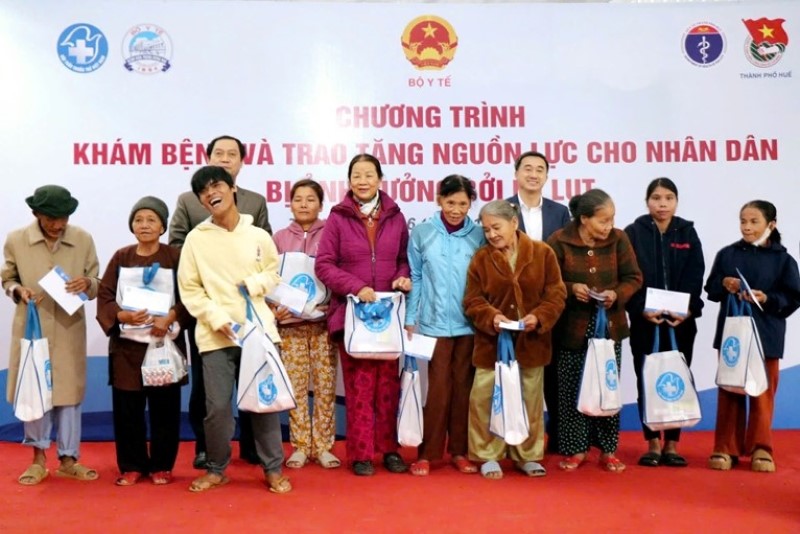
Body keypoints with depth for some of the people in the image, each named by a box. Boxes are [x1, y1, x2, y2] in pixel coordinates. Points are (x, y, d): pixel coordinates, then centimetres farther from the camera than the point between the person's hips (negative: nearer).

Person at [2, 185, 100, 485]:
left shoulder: (84, 240, -5)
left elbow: (96, 285, 1)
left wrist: (87, 284, -22)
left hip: (69, 330, 0)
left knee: (69, 391, 8)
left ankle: (68, 458, 20)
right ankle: (39, 458, 23)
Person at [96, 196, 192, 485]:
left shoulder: (175, 256, 1)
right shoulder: (120, 257, 7)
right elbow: (104, 296, 2)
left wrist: (169, 318, -21)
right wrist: (123, 315, -16)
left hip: (165, 342, -2)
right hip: (126, 344, 2)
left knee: (164, 407, 4)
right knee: (126, 408, 4)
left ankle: (162, 465, 17)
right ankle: (132, 466, 17)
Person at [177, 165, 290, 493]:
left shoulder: (259, 236, 4)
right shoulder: (196, 239, 2)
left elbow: (276, 275, 14)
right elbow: (189, 289, 2)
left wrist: (256, 283, -8)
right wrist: (217, 318, -11)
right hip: (215, 335, 0)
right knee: (217, 407, 2)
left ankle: (273, 468, 17)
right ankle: (216, 469, 22)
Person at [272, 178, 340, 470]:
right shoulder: (279, 238, 8)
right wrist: (274, 309, -7)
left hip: (324, 319, -1)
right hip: (290, 322, 1)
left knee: (325, 385, 1)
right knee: (295, 386, 3)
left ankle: (323, 446, 12)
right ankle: (300, 446, 14)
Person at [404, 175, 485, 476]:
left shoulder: (479, 236, 2)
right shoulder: (422, 233, 0)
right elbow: (415, 279, 3)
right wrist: (410, 319, 1)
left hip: (471, 324, 2)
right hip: (435, 323, -1)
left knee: (464, 388, 9)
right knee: (437, 389, 0)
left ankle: (459, 451, 20)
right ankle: (428, 453, 12)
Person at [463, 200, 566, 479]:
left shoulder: (542, 252, -2)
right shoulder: (480, 258, 0)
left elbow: (556, 293, -2)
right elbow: (472, 301, -3)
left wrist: (539, 317, -18)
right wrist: (492, 318, -21)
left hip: (531, 342, 0)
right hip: (492, 343, 0)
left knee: (531, 399, 11)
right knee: (485, 399, 2)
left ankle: (527, 455, 27)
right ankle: (488, 456, 17)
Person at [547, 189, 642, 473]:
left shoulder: (618, 239, -2)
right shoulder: (558, 241, -9)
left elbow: (633, 278, 2)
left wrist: (617, 294, -16)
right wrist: (571, 289, -20)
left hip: (609, 326, 2)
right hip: (572, 328, -2)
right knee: (572, 391, 5)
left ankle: (608, 450, 20)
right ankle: (575, 449, 19)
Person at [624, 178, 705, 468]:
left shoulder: (687, 233, 8)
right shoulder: (633, 233, 1)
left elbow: (695, 278, 1)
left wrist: (688, 310, -14)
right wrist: (642, 310, -17)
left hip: (682, 321, 2)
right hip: (645, 321, -2)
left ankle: (671, 445, 14)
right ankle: (653, 444, 12)